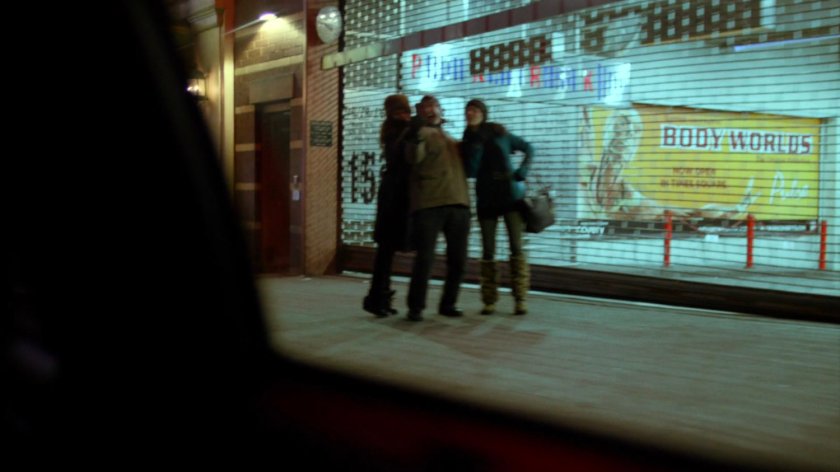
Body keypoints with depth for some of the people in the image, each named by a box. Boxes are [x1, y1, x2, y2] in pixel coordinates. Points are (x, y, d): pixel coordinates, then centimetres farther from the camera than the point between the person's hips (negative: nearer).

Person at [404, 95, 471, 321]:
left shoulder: (453, 141, 25)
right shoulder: (421, 133, 4)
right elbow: (413, 158, -16)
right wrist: (418, 139, -36)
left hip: (458, 204, 6)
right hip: (428, 204, -6)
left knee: (458, 259, 8)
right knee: (425, 257, -8)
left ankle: (448, 304, 21)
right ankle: (415, 307, 2)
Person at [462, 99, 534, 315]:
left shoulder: (500, 133, 2)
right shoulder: (468, 141, 5)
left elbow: (528, 148, 10)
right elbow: (470, 171, -10)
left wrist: (523, 171, -6)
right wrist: (476, 143, -15)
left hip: (511, 195, -2)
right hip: (485, 199, 2)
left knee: (516, 247, -7)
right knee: (488, 250, 0)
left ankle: (520, 299, -4)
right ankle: (489, 300, 4)